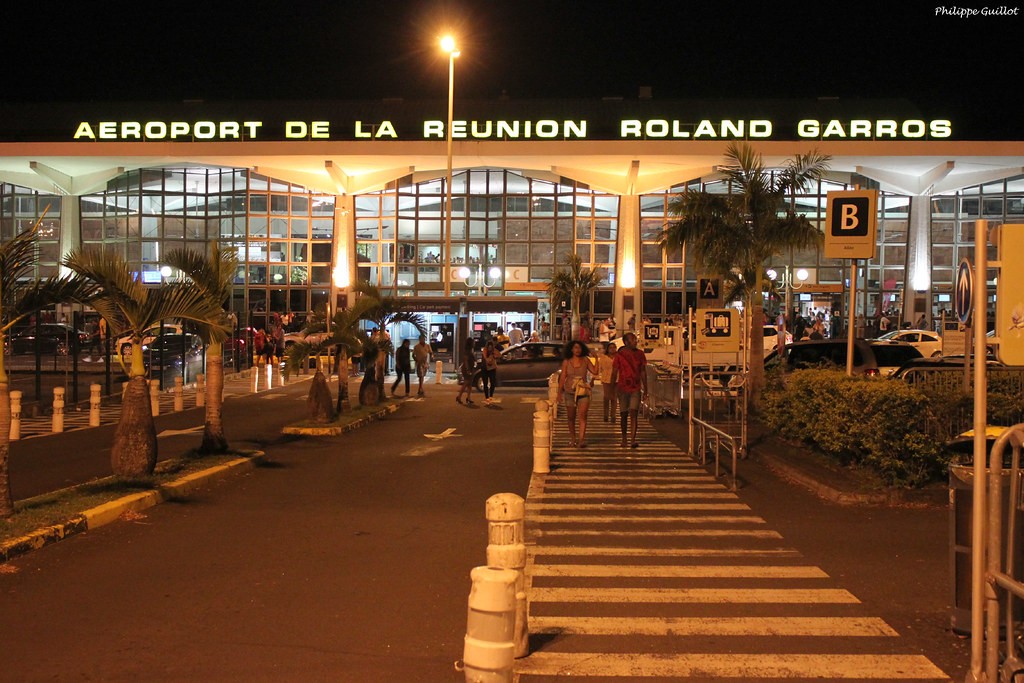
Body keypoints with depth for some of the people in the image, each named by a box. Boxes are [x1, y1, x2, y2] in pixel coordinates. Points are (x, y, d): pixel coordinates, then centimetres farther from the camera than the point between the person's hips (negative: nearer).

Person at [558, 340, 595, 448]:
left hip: (583, 392, 0)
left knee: (582, 416, -13)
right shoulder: (566, 362, 5)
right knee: (571, 417, 6)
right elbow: (562, 377, 6)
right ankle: (572, 439, 19)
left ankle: (582, 439, -15)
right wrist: (559, 392, 2)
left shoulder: (585, 360, 6)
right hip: (570, 392, 1)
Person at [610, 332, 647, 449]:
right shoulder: (619, 355, -2)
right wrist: (613, 391, -3)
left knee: (633, 413, -11)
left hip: (636, 389, 1)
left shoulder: (640, 354, 5)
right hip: (623, 388, -1)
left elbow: (643, 372, 11)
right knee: (623, 415, 7)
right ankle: (623, 439, 22)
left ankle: (633, 440, -17)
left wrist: (645, 389, 9)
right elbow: (614, 373, 0)